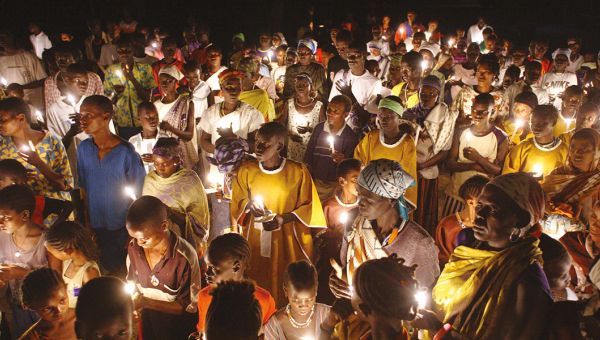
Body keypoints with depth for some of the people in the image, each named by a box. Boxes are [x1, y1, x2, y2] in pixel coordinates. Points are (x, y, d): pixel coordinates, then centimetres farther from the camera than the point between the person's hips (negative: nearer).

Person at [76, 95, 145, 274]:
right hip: (96, 227, 4)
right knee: (108, 270, 20)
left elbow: (138, 194, -12)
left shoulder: (126, 153, -20)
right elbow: (84, 188, 4)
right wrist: (87, 222, 6)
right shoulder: (83, 148, -5)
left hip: (122, 228, -4)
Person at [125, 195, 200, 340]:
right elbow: (132, 282, 4)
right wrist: (132, 301, -17)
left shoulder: (185, 256, -28)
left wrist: (146, 301, -27)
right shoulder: (133, 247, -13)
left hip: (178, 328, -4)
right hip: (147, 322, 4)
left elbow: (190, 306, -20)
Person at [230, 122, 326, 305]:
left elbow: (308, 207, -2)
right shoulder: (246, 170, -1)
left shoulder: (298, 172, -9)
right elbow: (237, 203, 10)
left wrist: (283, 219, -17)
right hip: (255, 241, 2)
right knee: (256, 285, 8)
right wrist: (249, 204, -13)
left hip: (288, 242, -2)